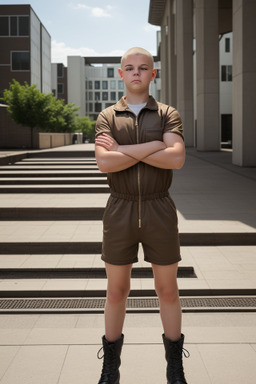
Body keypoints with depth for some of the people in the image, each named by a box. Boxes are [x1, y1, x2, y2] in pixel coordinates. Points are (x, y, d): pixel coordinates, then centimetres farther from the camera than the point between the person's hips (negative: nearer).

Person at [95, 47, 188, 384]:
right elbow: (105, 163, -15)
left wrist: (123, 149, -17)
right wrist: (155, 146, -17)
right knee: (117, 291, 8)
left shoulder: (168, 115, 3)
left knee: (168, 291, 7)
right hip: (120, 212, 0)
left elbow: (177, 159, -17)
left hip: (159, 211, 0)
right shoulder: (107, 117, 5)